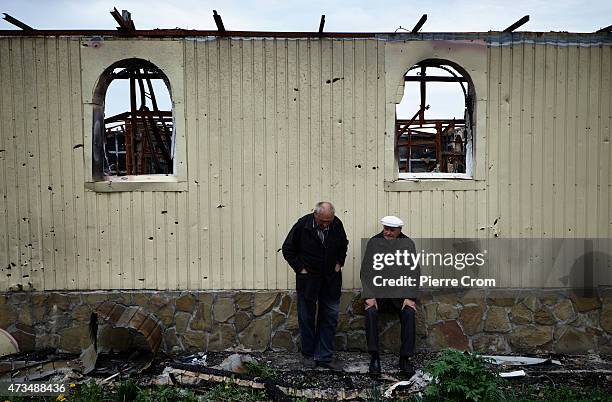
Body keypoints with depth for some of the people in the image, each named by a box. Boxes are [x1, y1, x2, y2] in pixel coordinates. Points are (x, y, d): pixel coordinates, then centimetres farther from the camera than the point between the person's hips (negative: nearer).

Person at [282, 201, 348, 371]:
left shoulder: (337, 224, -7)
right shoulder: (302, 225, -16)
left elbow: (343, 245, 15)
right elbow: (288, 249, -4)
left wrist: (339, 263, 5)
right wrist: (300, 268, -8)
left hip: (331, 279, 3)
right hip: (308, 278, -3)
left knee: (330, 317, 4)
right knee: (307, 317, 6)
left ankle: (324, 356, 13)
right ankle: (308, 355, 20)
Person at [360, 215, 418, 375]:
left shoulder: (408, 244, 2)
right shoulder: (373, 242, 0)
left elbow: (413, 272, -1)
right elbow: (366, 271, -2)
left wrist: (409, 297, -11)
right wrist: (370, 296, -13)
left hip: (400, 291, 0)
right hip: (378, 291, 0)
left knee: (409, 313, -26)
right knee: (370, 312, -27)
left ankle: (405, 358, -14)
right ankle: (374, 357, -18)